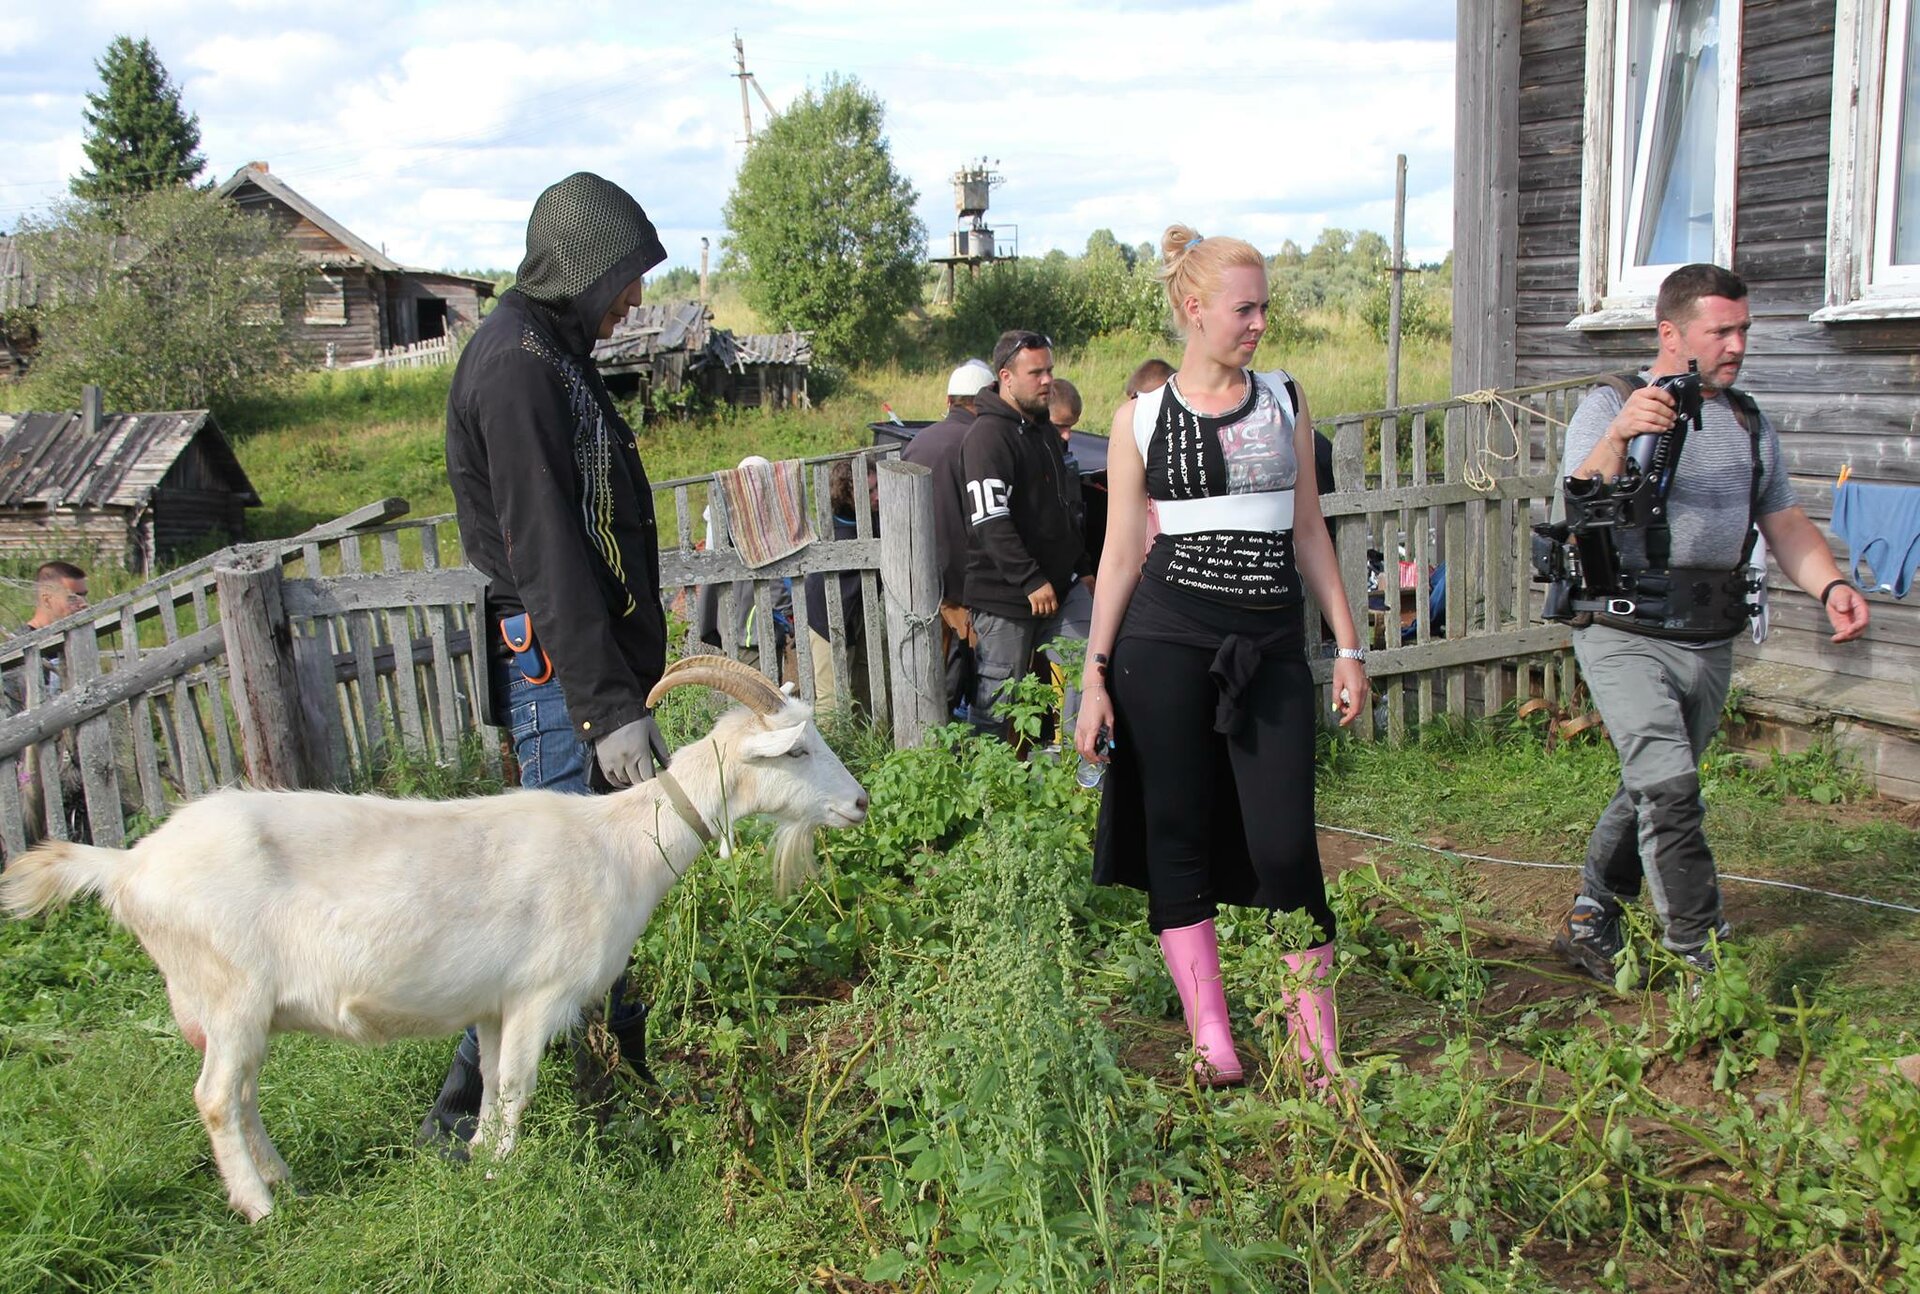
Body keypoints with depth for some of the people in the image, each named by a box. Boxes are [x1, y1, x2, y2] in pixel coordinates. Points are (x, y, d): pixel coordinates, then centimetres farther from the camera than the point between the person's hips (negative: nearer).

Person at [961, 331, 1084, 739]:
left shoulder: (1043, 430, 17)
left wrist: (1082, 565, 21)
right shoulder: (988, 435, -14)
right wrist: (1031, 581, -24)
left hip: (1048, 591, 9)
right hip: (1005, 597, -9)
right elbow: (991, 522, -22)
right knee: (997, 705, -4)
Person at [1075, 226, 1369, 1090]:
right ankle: (1211, 1042, 14)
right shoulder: (1141, 420, 4)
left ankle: (1317, 1043, 11)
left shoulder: (1286, 402, 11)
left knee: (1283, 846, -4)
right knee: (1180, 837, 3)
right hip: (1166, 643, -1)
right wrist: (1095, 677, 0)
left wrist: (1348, 647, 8)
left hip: (1272, 646, 1)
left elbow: (1309, 533, 14)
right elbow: (1120, 555, 4)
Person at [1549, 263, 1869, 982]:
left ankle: (1590, 924, 29)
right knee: (1669, 787, -16)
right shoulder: (1611, 406, -4)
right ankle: (1701, 959, -8)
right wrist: (1618, 437, -35)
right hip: (1627, 634, -6)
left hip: (1710, 642, 6)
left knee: (1652, 792, 13)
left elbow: (1785, 523, 16)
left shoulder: (1749, 421, 15)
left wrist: (1829, 585, -3)